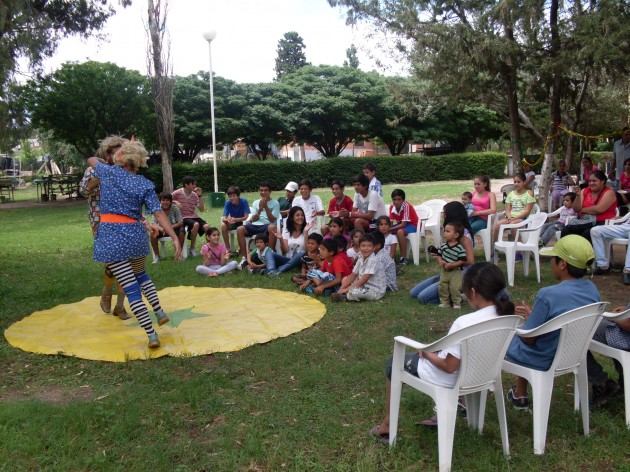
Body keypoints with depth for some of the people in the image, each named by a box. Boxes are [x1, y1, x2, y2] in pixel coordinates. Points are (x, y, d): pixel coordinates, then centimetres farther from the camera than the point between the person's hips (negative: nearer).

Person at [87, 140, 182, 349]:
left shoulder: (108, 172, 2)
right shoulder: (145, 184, 2)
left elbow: (91, 160, 25)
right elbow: (159, 214, -8)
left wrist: (102, 160, 46)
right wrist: (175, 238, -13)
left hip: (111, 236, -2)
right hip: (135, 234, 2)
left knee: (131, 288, -2)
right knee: (141, 275, 31)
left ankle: (151, 334, -4)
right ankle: (159, 312, 27)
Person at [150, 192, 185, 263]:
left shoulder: (175, 208, -15)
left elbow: (181, 222, -17)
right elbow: (154, 224, -18)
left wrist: (170, 227, -35)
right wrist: (161, 229, -40)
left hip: (174, 228, -1)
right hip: (161, 229, 1)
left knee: (181, 232, -31)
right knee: (153, 234, -28)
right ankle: (156, 256, -9)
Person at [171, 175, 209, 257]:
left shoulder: (194, 195, 5)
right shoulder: (178, 193, -6)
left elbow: (201, 209, 3)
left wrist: (199, 196, -5)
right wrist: (175, 201, -16)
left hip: (193, 216, 4)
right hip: (183, 217, -4)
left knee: (206, 226, -24)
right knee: (196, 224, -35)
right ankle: (192, 248, -18)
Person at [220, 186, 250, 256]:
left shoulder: (244, 201, -20)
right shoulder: (228, 203, -14)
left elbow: (246, 217, -23)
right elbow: (224, 218, -18)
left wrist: (236, 220, -40)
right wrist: (227, 220, -42)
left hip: (242, 221, -3)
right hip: (233, 222, 3)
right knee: (223, 226, -26)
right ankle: (228, 249, -19)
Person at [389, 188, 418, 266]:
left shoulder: (406, 206, -28)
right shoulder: (392, 207, -10)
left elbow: (404, 224, -27)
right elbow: (391, 222, -4)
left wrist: (391, 229, -30)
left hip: (413, 225, -7)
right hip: (400, 224, 7)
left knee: (400, 232, -35)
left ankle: (403, 258, -29)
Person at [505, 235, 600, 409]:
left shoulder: (548, 295, -31)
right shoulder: (592, 290, -9)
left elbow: (528, 338, -21)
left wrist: (527, 316, 0)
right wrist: (533, 315, 10)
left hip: (544, 361, -6)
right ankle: (519, 394, 39)